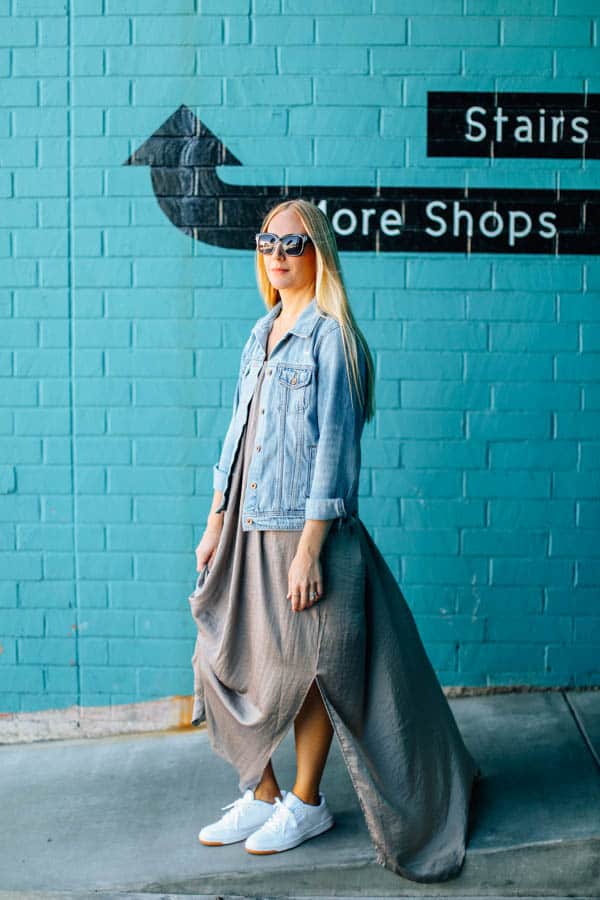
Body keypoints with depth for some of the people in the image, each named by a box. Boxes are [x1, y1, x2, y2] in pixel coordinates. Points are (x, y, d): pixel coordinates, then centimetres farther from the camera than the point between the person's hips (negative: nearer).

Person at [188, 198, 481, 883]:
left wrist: (309, 550, -18)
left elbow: (334, 447, -14)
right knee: (229, 660, 10)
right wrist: (215, 524, 13)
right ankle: (261, 795, 27)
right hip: (245, 531, 7)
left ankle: (306, 803, 23)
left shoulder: (331, 338, -10)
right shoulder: (261, 334, 13)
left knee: (303, 669, 4)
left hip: (302, 529, -7)